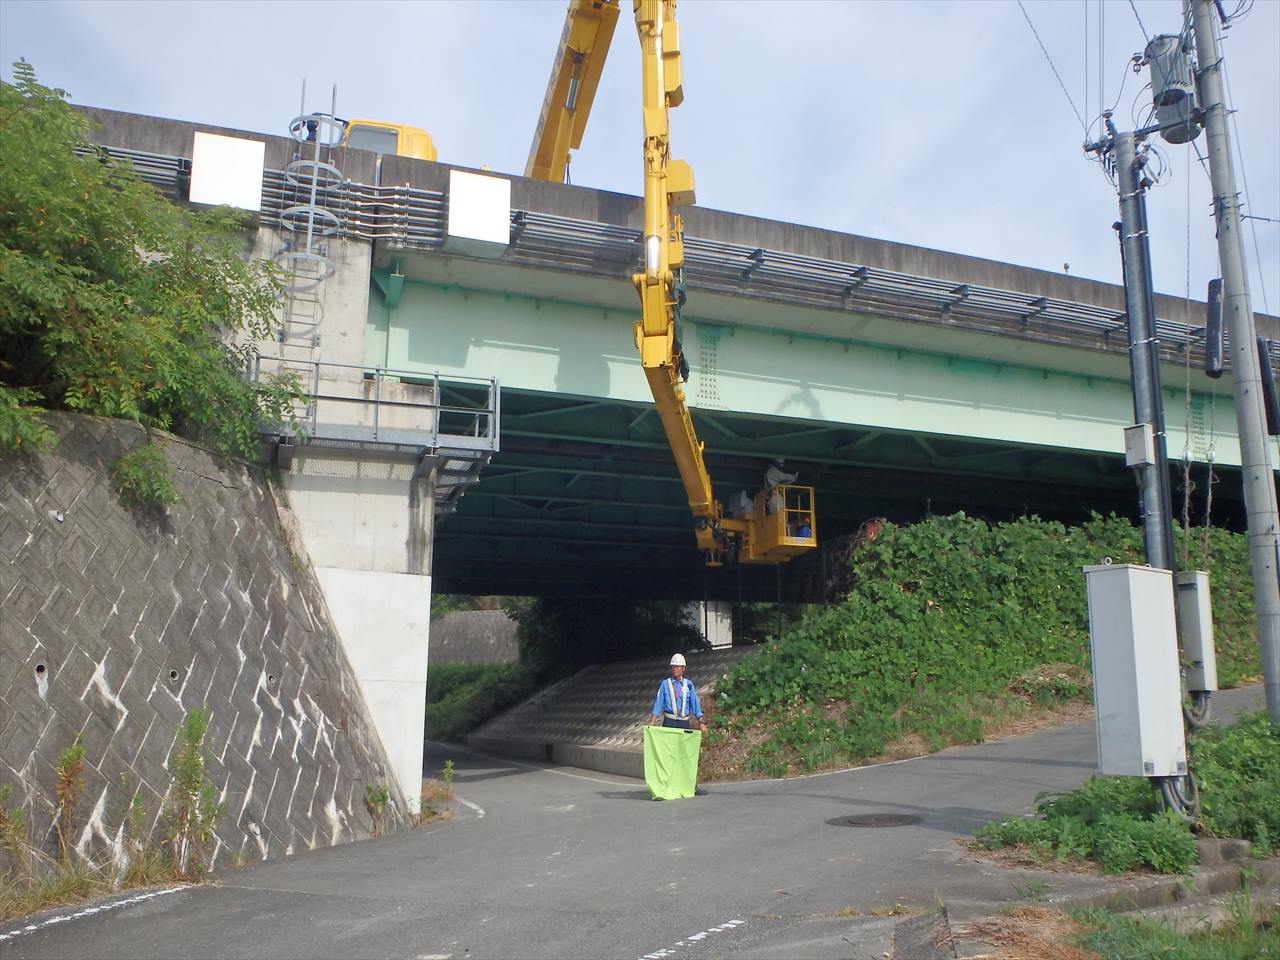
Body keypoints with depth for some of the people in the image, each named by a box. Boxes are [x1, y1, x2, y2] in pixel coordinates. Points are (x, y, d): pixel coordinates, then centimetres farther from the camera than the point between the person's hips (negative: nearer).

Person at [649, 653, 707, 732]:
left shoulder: (688, 684, 4)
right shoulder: (665, 684, 2)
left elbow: (695, 703, 0)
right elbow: (658, 703, 2)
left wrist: (701, 722, -8)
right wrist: (652, 722, -4)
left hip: (684, 723, 1)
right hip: (669, 722, -1)